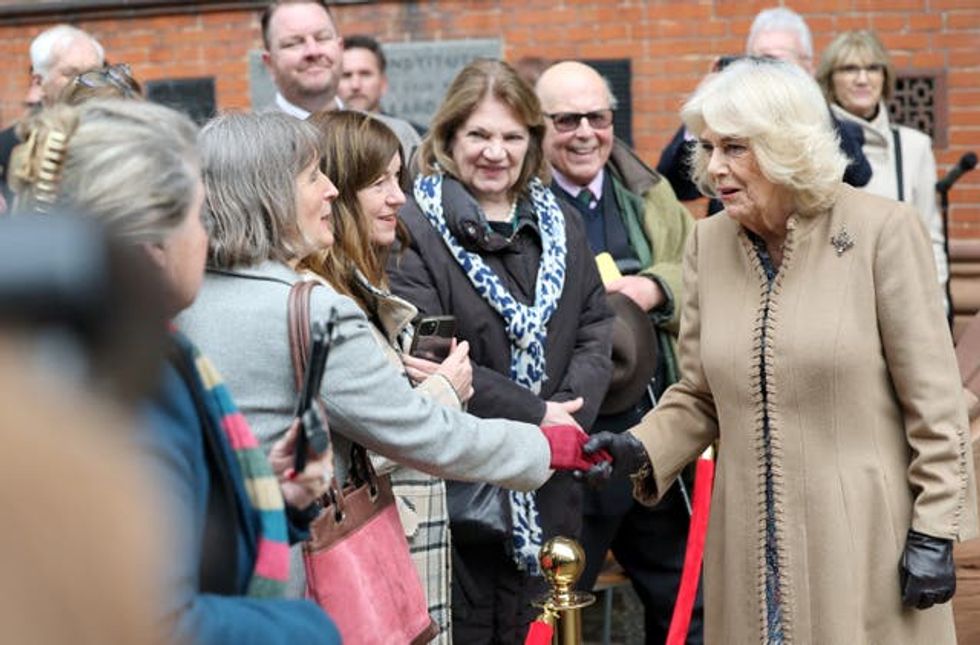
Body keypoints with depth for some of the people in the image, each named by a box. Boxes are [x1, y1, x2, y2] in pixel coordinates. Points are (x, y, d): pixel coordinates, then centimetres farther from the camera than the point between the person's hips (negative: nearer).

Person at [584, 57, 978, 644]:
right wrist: (643, 450, -7)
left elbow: (932, 399, -7)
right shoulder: (709, 243, 5)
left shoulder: (883, 231, -9)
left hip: (864, 543, -4)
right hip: (754, 545, 4)